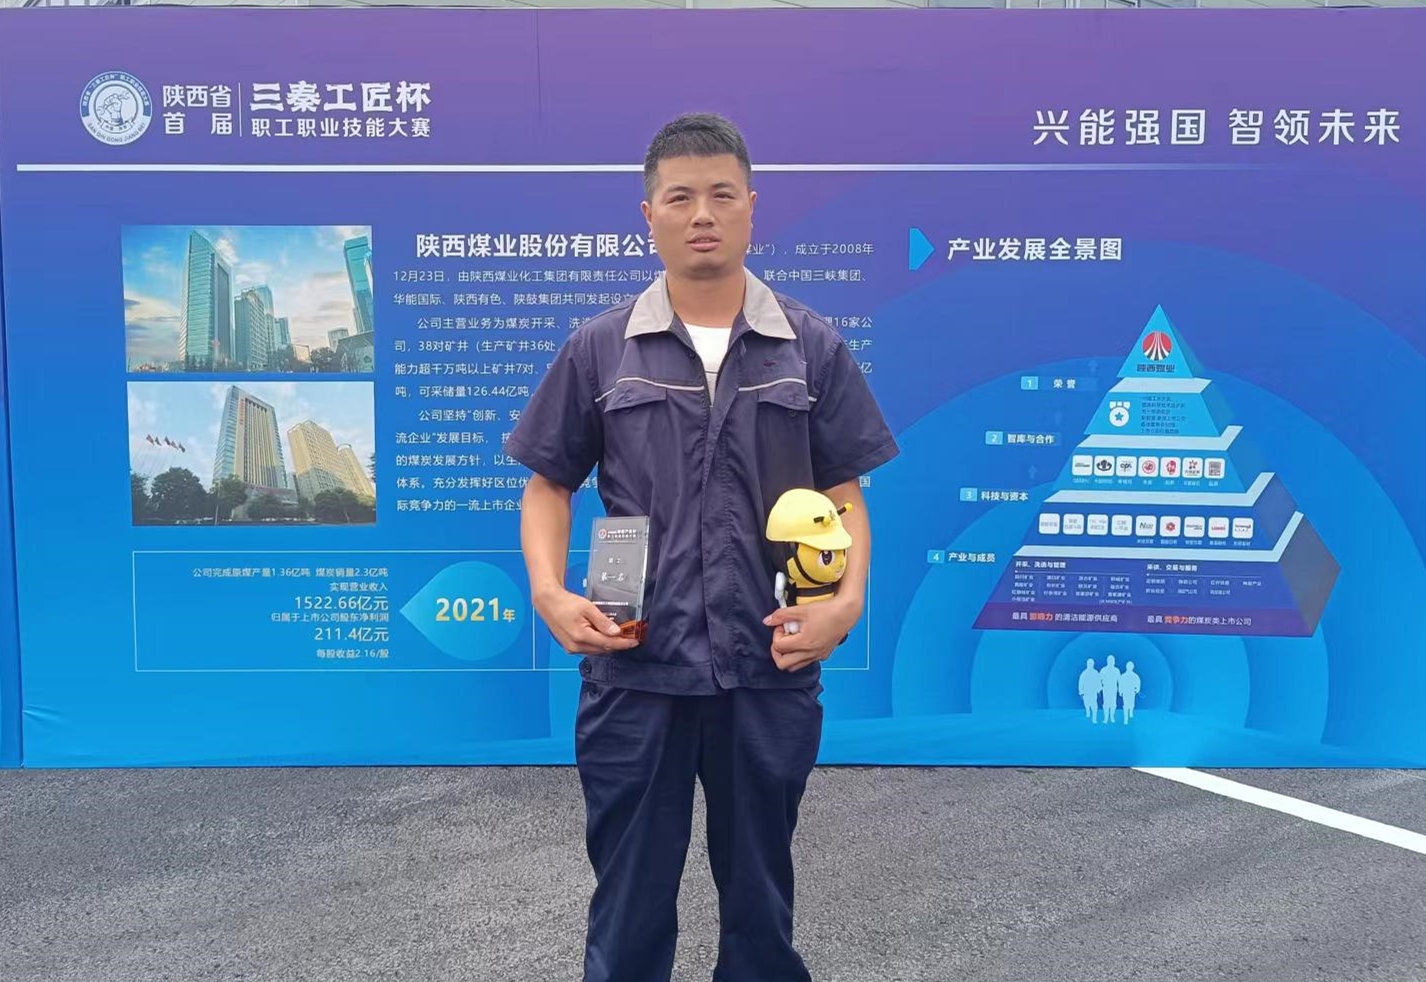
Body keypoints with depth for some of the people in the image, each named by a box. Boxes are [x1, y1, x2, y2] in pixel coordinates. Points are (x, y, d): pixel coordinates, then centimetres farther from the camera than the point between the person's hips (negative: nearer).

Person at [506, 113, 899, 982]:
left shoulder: (812, 348, 2)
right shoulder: (599, 350, 2)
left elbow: (844, 494, 4)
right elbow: (549, 486, 7)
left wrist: (848, 595, -12)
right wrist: (550, 592, -9)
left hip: (771, 674, 1)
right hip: (633, 673, 0)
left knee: (761, 899, 17)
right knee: (629, 905, 12)